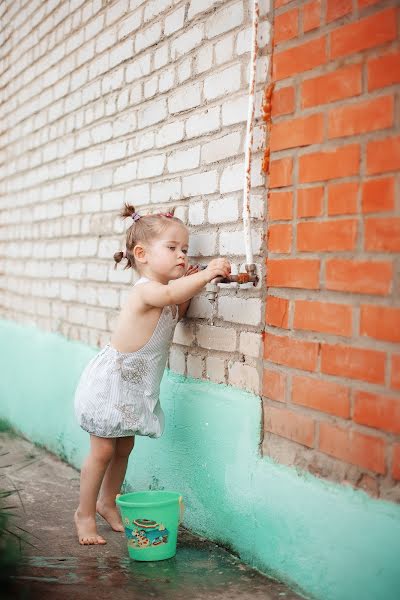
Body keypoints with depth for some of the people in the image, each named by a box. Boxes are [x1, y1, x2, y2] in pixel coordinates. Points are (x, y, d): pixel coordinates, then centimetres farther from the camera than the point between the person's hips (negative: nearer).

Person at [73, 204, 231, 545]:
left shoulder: (164, 293, 1)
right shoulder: (145, 290, -26)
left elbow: (174, 316, 20)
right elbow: (169, 294, -48)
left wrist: (190, 288, 2)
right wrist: (204, 275, -58)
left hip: (135, 387, 8)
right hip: (111, 382, -8)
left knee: (124, 449, 17)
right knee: (103, 450, 0)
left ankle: (107, 502, 34)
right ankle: (85, 513, 16)